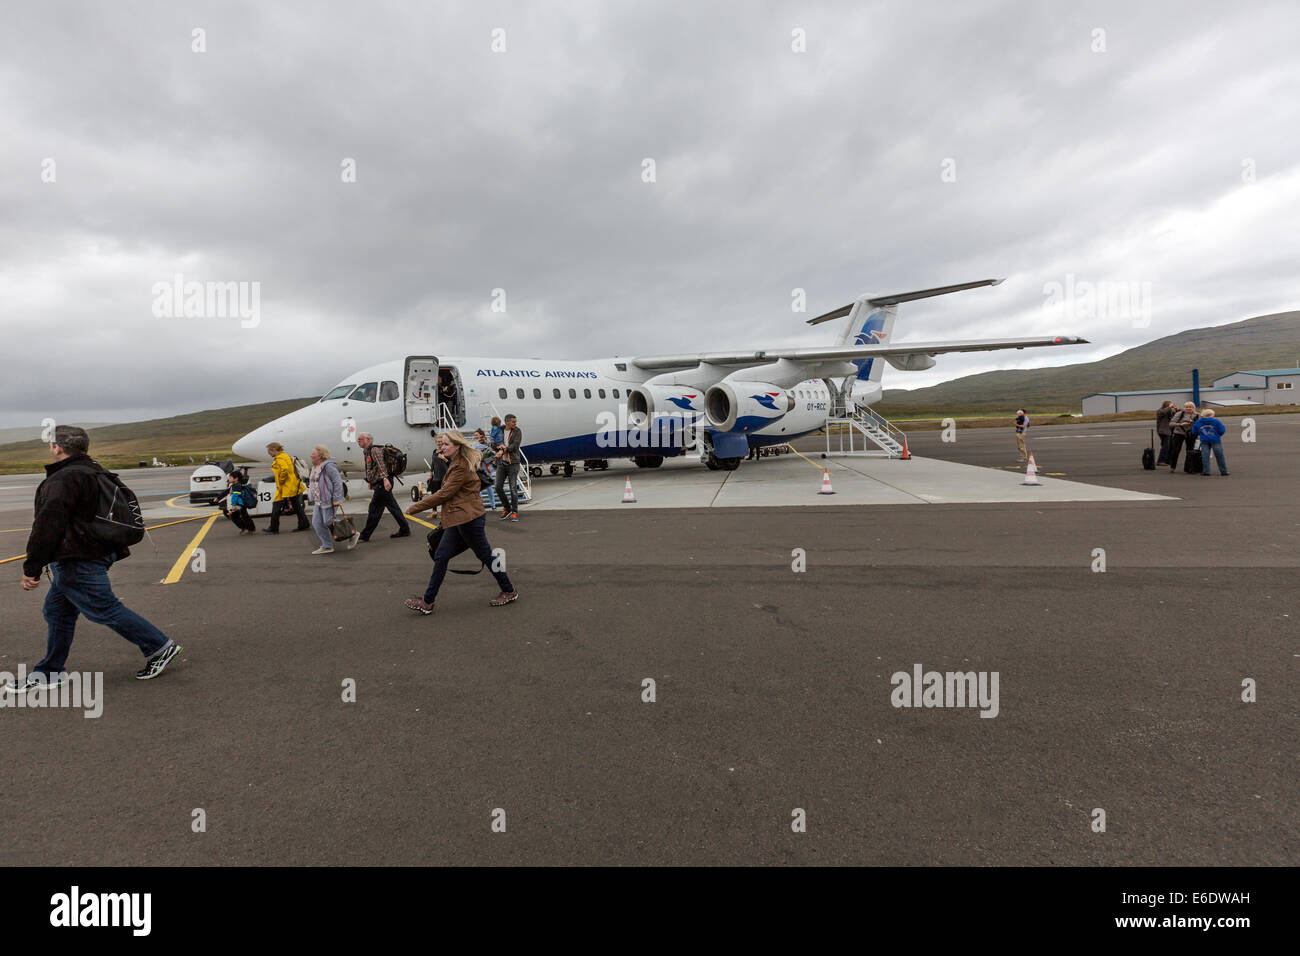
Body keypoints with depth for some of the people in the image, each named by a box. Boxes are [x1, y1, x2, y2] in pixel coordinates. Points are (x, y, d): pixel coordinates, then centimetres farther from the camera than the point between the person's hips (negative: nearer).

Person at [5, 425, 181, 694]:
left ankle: (160, 647, 0)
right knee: (56, 611, 17)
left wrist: (32, 568, -20)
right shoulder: (94, 473, 14)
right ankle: (50, 672, 27)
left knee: (106, 610, -5)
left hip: (77, 564, -11)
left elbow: (48, 526, -23)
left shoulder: (64, 479, -18)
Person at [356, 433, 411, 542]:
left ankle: (365, 535, 2)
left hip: (382, 484, -10)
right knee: (393, 507, 10)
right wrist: (370, 482, 28)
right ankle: (404, 530, 12)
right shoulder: (368, 451, 21)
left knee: (374, 509, -4)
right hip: (379, 484, 10)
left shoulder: (374, 450, -10)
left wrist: (385, 479, -36)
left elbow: (381, 465, -24)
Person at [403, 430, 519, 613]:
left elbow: (444, 494, -17)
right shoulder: (455, 463, 16)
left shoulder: (461, 467, -16)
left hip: (467, 518, -10)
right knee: (441, 556, 7)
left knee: (485, 555, 2)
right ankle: (428, 602, 13)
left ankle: (509, 591, 17)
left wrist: (414, 508, -11)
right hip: (457, 520, 10)